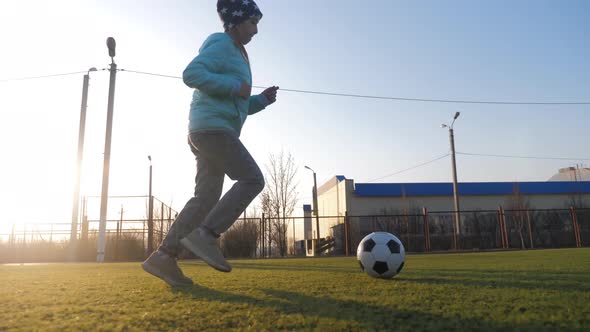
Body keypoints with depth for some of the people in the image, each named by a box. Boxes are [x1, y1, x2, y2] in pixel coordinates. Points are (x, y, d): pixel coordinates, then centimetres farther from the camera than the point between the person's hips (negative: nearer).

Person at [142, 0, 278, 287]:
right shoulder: (221, 45, 0)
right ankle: (206, 234, -18)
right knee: (252, 179, -16)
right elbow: (191, 74, -16)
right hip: (212, 127, -9)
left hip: (210, 131, 9)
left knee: (206, 197, 1)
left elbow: (237, 106, 29)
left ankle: (164, 257, 0)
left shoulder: (235, 54, 29)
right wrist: (234, 87, -13)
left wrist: (262, 99, 13)